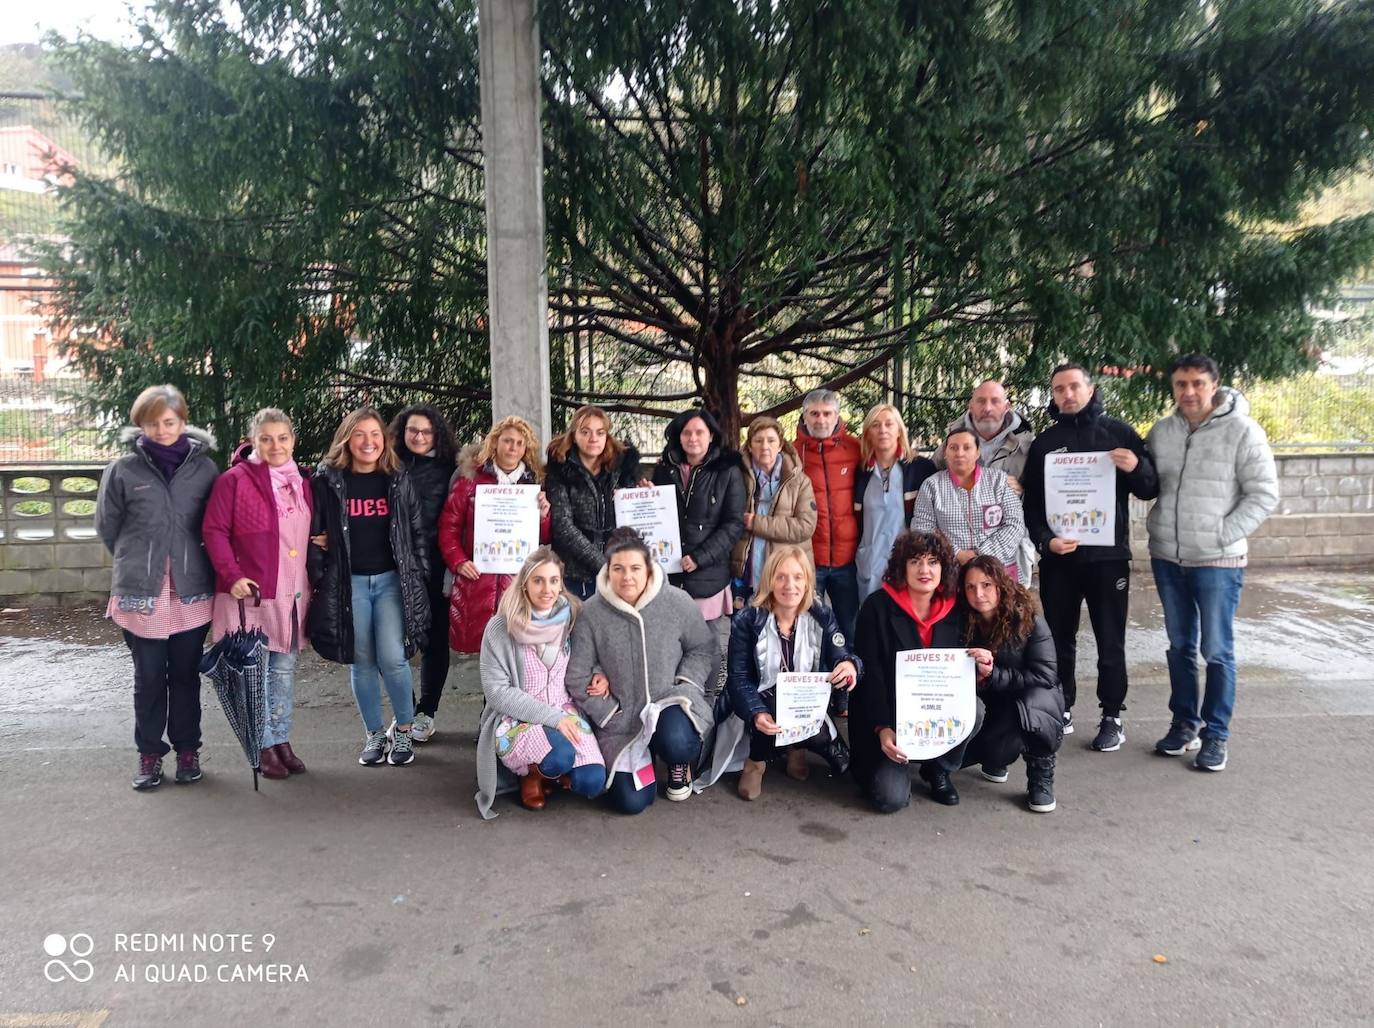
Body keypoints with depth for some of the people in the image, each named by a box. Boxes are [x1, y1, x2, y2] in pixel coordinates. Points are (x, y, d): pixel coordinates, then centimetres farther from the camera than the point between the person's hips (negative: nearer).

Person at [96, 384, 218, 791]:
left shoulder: (203, 466, -1)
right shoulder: (124, 469, -2)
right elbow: (107, 525, 8)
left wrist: (189, 559, 8)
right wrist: (137, 560, 13)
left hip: (192, 590, 1)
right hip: (141, 592, 0)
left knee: (186, 675, 11)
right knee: (149, 677, 8)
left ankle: (187, 750, 24)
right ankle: (150, 753, 21)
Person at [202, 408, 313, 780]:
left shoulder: (301, 483, 11)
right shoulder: (235, 479, -8)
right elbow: (214, 531, -10)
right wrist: (232, 575, -18)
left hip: (292, 594, 6)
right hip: (251, 593, -5)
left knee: (285, 671, 13)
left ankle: (282, 741, 25)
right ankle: (264, 748, 14)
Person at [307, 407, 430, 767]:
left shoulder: (398, 480, 4)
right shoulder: (328, 480, 0)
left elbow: (416, 531, 7)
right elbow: (313, 531, 4)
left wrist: (419, 578, 3)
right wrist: (319, 578, -1)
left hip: (391, 579, 0)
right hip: (348, 582, 0)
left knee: (392, 658, -8)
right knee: (361, 662, 6)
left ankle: (403, 730, 12)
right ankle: (375, 734, 21)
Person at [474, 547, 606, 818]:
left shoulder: (572, 619, 0)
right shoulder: (500, 627, -10)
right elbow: (497, 691, -12)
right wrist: (551, 717, -18)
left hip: (565, 712, 3)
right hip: (516, 719, -3)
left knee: (591, 782, -21)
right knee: (561, 757, -33)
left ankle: (557, 769, 13)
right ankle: (532, 774, 3)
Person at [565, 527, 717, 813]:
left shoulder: (678, 602, -10)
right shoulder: (591, 612, -12)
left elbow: (702, 649, 4)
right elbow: (577, 676, -5)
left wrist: (685, 685, -10)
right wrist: (613, 717, -7)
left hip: (670, 703, -1)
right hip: (620, 718, 1)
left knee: (676, 743, -35)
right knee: (630, 802, -7)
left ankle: (680, 764, 6)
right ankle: (642, 758, 29)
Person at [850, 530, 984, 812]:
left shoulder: (951, 611, 1)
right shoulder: (878, 607, -12)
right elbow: (869, 675, -14)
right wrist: (883, 730, -22)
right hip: (885, 717, -4)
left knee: (973, 709, -27)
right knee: (891, 798, -19)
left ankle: (938, 770, 2)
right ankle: (871, 761, 18)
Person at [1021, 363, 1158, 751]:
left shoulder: (1119, 433, 4)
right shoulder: (1044, 442, 7)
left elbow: (1151, 489, 6)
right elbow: (1031, 502, 6)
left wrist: (1137, 468, -16)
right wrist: (1044, 540, -11)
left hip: (1108, 555, -1)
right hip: (1058, 558, 2)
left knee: (1110, 642, 5)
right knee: (1059, 640, 9)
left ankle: (1112, 718, 17)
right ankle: (1061, 712, 21)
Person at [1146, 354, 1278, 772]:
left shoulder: (1242, 431, -9)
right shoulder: (1161, 432, 5)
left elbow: (1264, 494, -9)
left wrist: (1221, 536, -14)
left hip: (1218, 562, -4)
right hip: (1167, 559, 5)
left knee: (1217, 650, 3)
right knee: (1180, 646, 15)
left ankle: (1216, 734, 15)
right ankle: (1184, 723, 28)